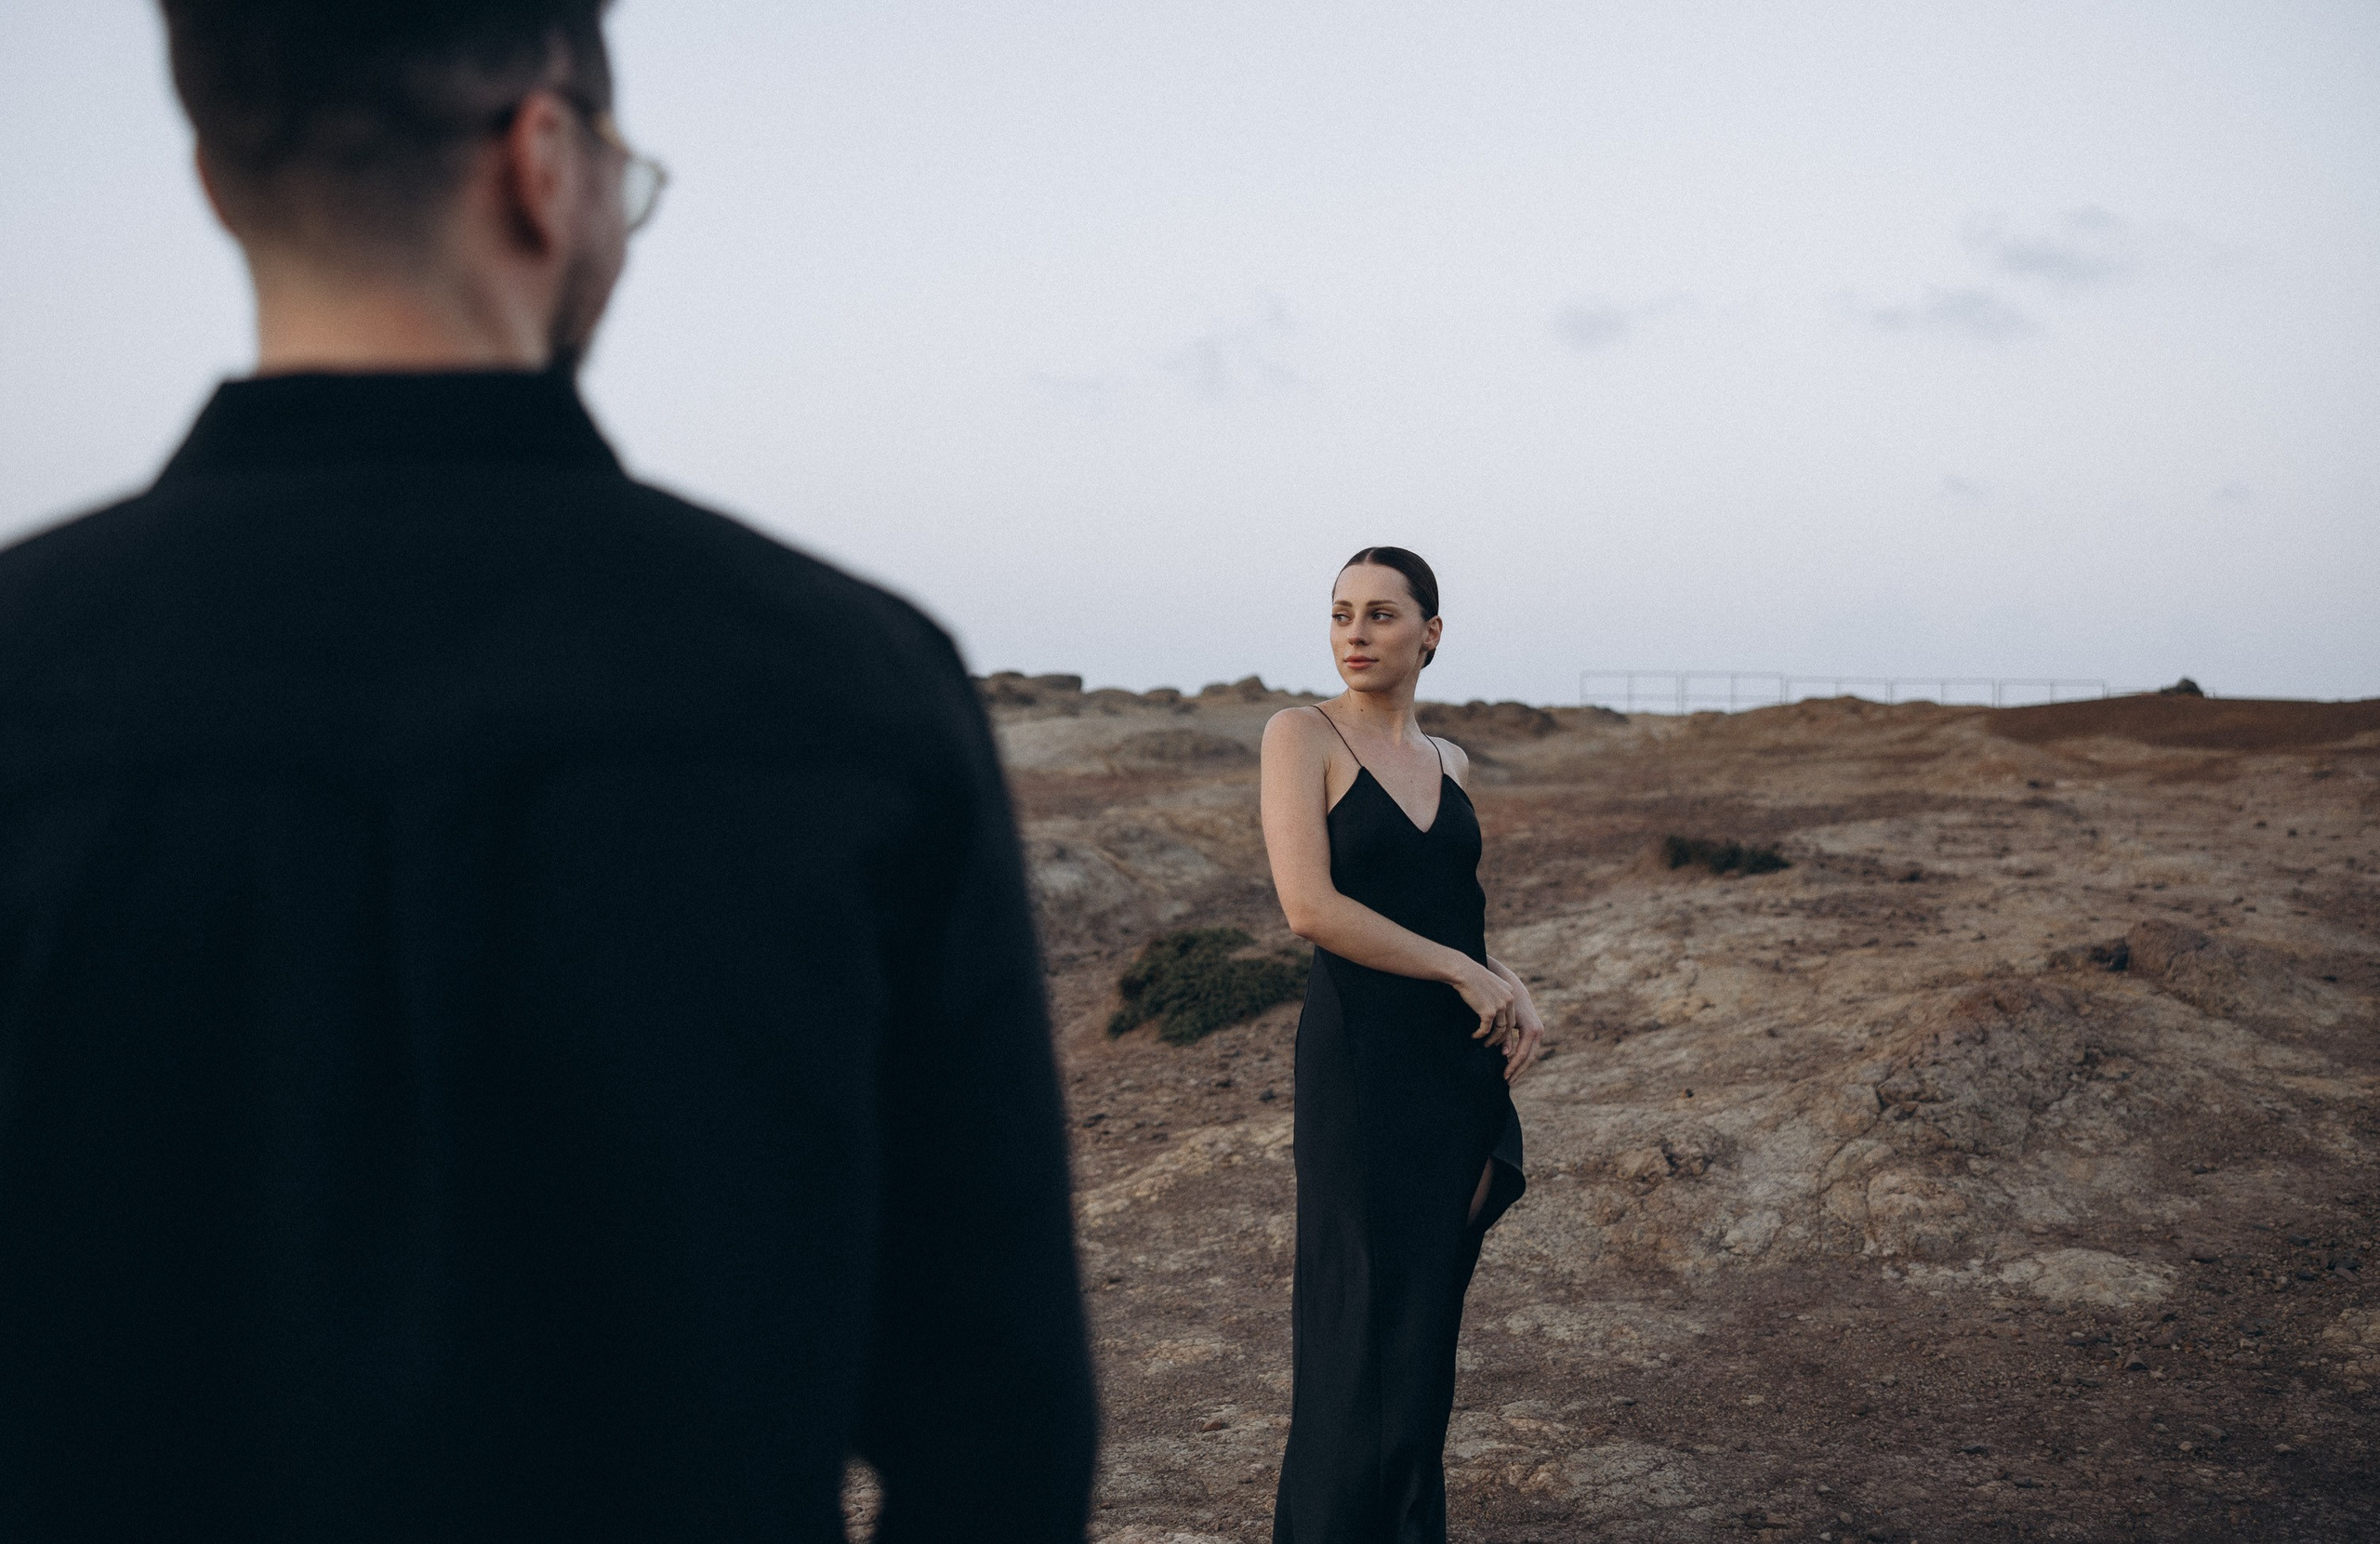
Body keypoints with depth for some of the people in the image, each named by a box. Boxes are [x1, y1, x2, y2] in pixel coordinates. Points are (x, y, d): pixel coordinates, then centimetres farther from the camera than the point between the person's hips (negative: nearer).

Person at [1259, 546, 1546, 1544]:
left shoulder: (1448, 763, 12)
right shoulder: (1303, 735, -6)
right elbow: (1311, 908, -17)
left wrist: (1513, 991, 0)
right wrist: (1462, 971, -14)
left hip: (1463, 1062, 6)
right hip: (1362, 1056, -6)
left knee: (1433, 1307, 13)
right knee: (1364, 1316, -2)